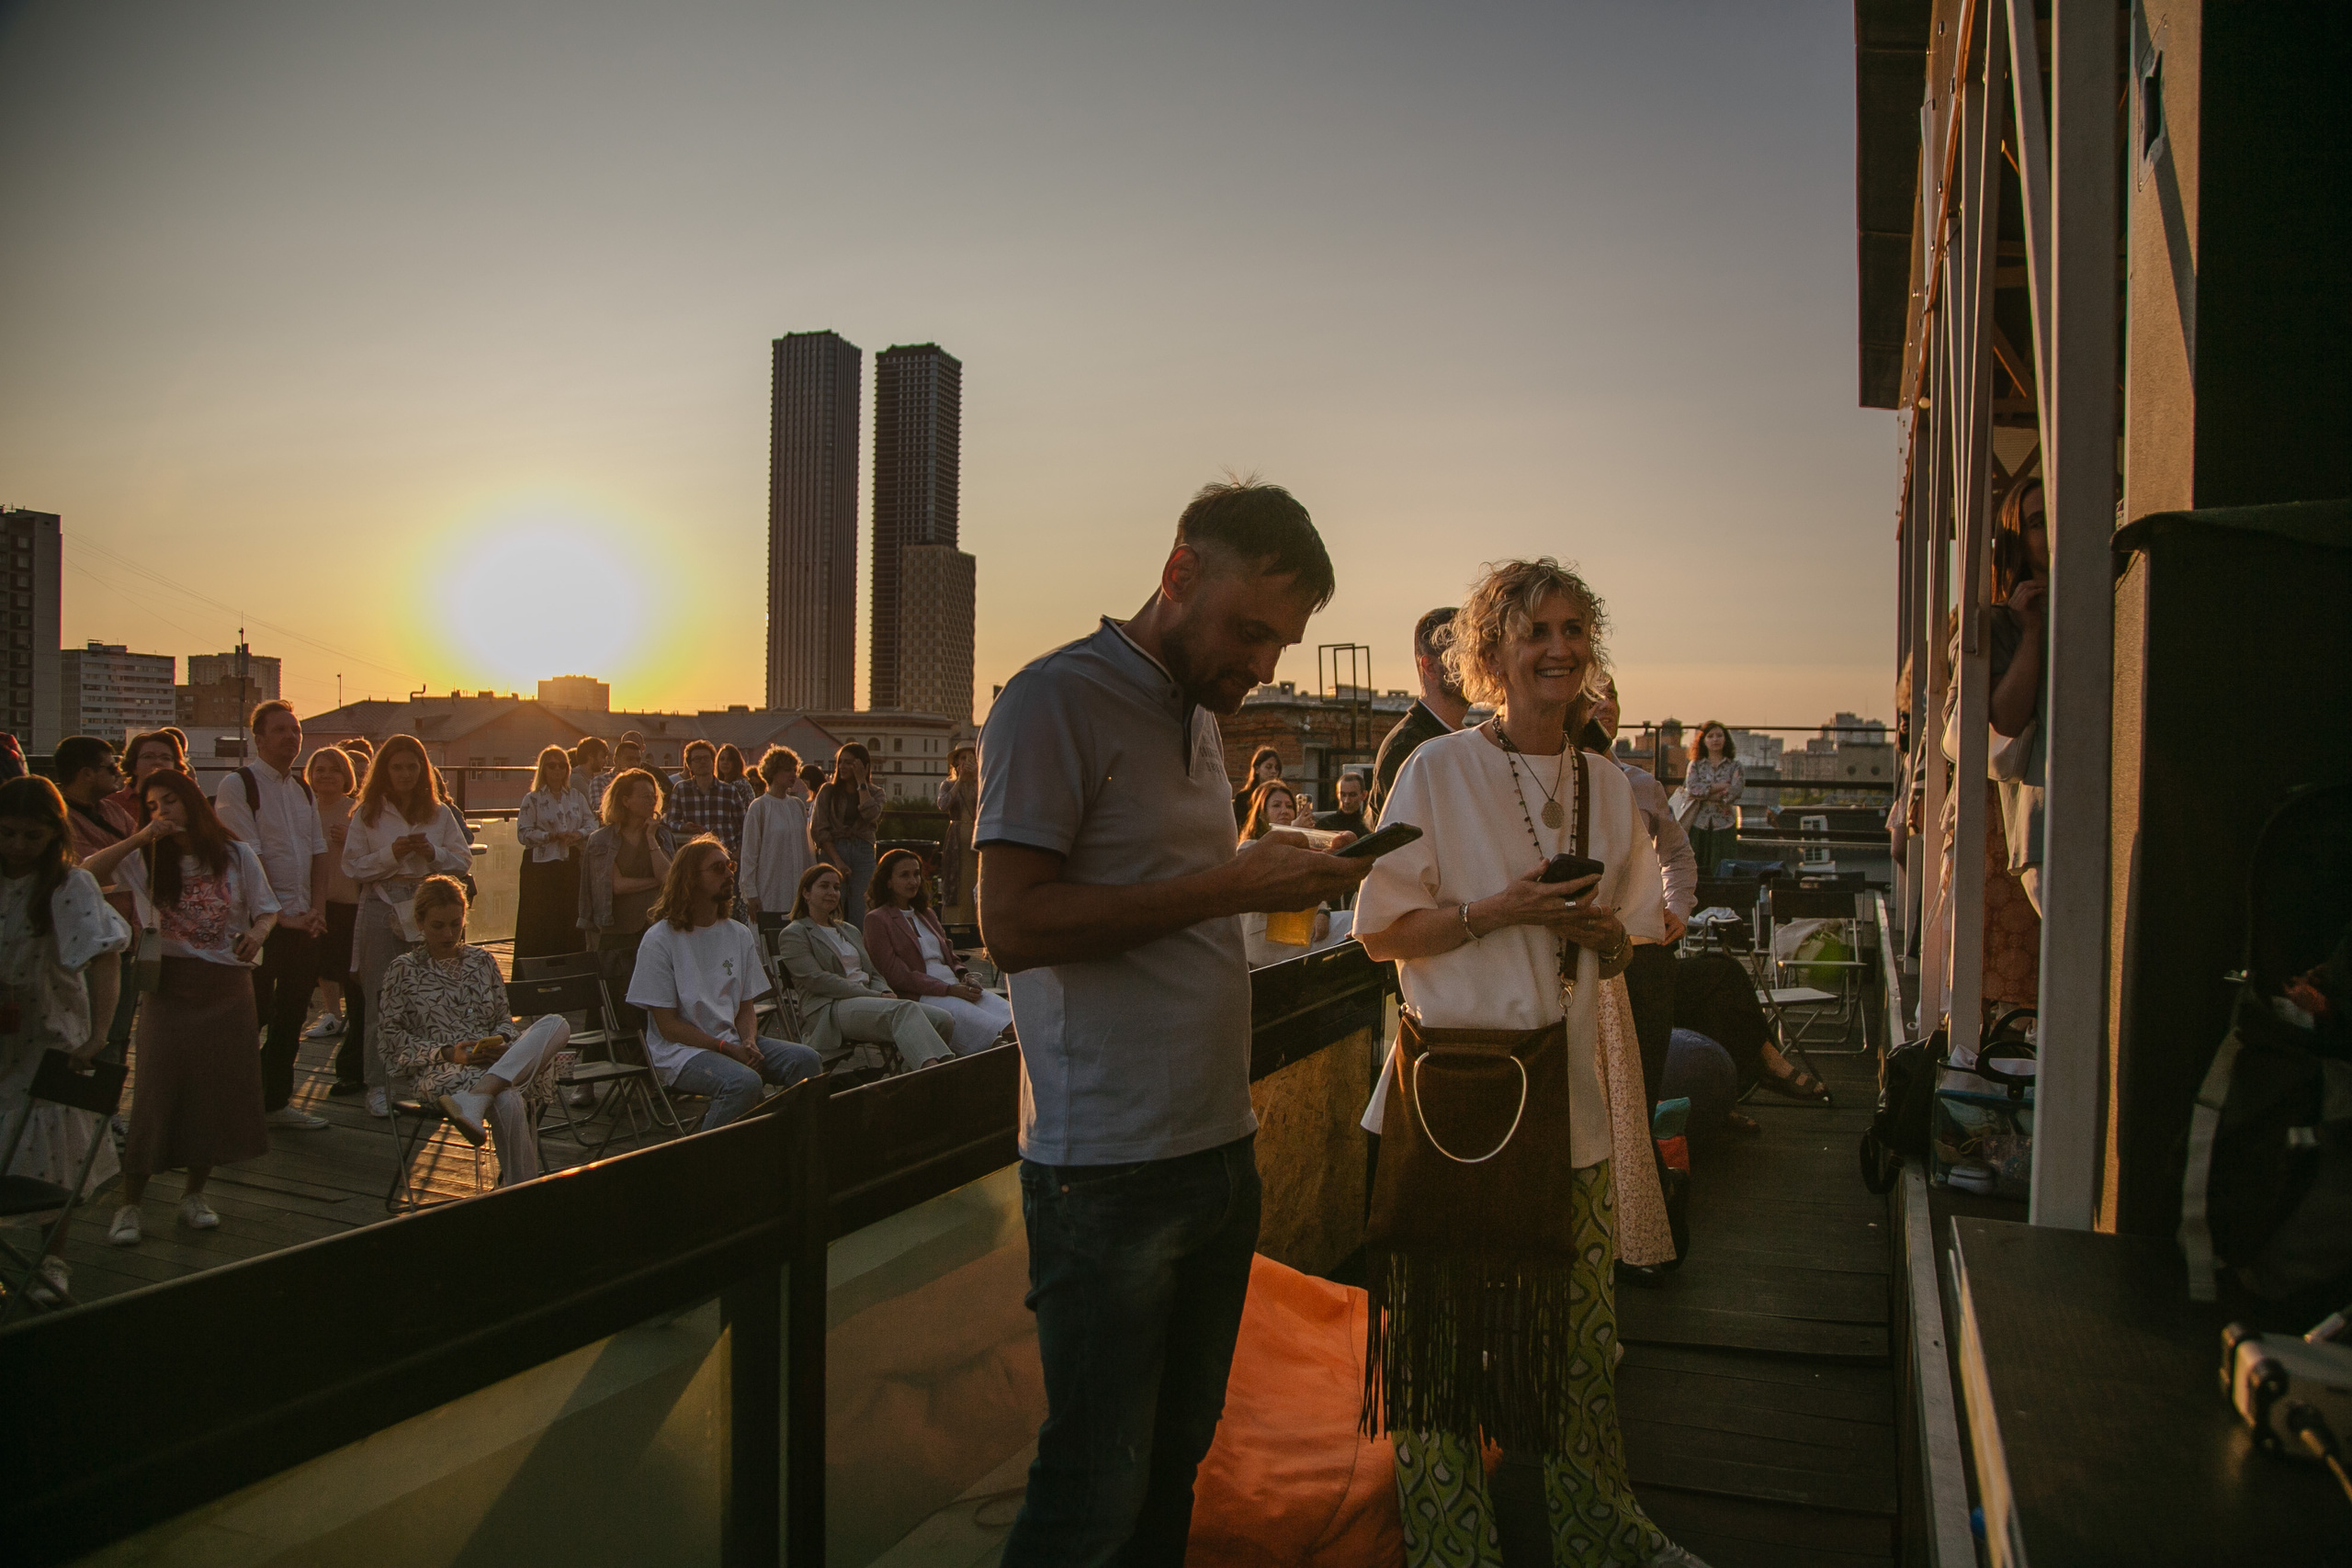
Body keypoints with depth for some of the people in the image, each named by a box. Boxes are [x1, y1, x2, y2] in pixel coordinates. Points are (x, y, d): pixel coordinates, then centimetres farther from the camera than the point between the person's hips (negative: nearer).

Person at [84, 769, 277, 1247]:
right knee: (157, 1090, -4)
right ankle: (129, 1206, 5)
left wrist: (258, 932, -14)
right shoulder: (147, 861, 3)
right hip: (169, 986, -1)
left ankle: (195, 1194, 21)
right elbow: (88, 871, -11)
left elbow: (267, 908, 7)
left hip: (227, 986, 1)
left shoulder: (236, 855, 3)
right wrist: (141, 837, -18)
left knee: (220, 1090, 5)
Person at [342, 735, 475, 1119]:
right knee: (381, 998, -1)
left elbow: (464, 861, 9)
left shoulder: (439, 813, 11)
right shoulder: (366, 814, 6)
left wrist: (434, 853, -9)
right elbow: (353, 867, 1)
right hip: (382, 910, -1)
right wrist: (391, 854, -12)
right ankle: (378, 1085, 6)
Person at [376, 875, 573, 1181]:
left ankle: (475, 1099, -45)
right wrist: (447, 1053, -12)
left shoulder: (482, 961, 22)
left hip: (497, 1061, 4)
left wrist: (501, 1041, -5)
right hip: (440, 1071, -4)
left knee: (557, 1024, -30)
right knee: (508, 1101, -39)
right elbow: (393, 1038, 3)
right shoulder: (402, 970, 11)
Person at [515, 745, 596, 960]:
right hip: (540, 864, -3)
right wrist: (551, 836, -17)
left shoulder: (577, 797, 12)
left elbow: (591, 824, 7)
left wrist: (578, 834, -13)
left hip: (570, 863, 3)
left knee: (570, 917, 3)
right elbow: (523, 833, -6)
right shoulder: (532, 799, 1)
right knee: (540, 923, -3)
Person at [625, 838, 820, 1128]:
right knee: (744, 1082, -33)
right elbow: (668, 1025, -9)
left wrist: (749, 1043, -9)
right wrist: (727, 1049, -17)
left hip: (733, 1043, 6)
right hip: (680, 1051, -6)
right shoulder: (659, 939, -7)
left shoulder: (739, 935, 10)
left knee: (804, 1060, -19)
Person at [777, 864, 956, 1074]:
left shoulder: (850, 931, 30)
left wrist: (886, 993, -1)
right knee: (905, 1009, -37)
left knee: (944, 1019, -19)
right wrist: (875, 996, -14)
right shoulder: (793, 935, 7)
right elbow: (817, 980, -7)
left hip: (869, 1001, 7)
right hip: (828, 1012, -7)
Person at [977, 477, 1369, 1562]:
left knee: (1176, 1454, 17)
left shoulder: (1201, 717, 16)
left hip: (1222, 1149, 8)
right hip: (1110, 1174, -8)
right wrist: (1230, 885, -19)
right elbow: (1014, 923, -19)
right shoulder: (1058, 699, -10)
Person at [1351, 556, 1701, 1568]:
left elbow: (1635, 942, 18)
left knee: (1581, 1315, 10)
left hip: (1570, 1083, 4)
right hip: (1455, 1076, -4)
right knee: (1446, 1314, 2)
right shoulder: (1438, 770, -4)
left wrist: (1603, 934, -5)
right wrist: (1499, 910, -16)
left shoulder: (1608, 788, 11)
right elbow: (1383, 932, -5)